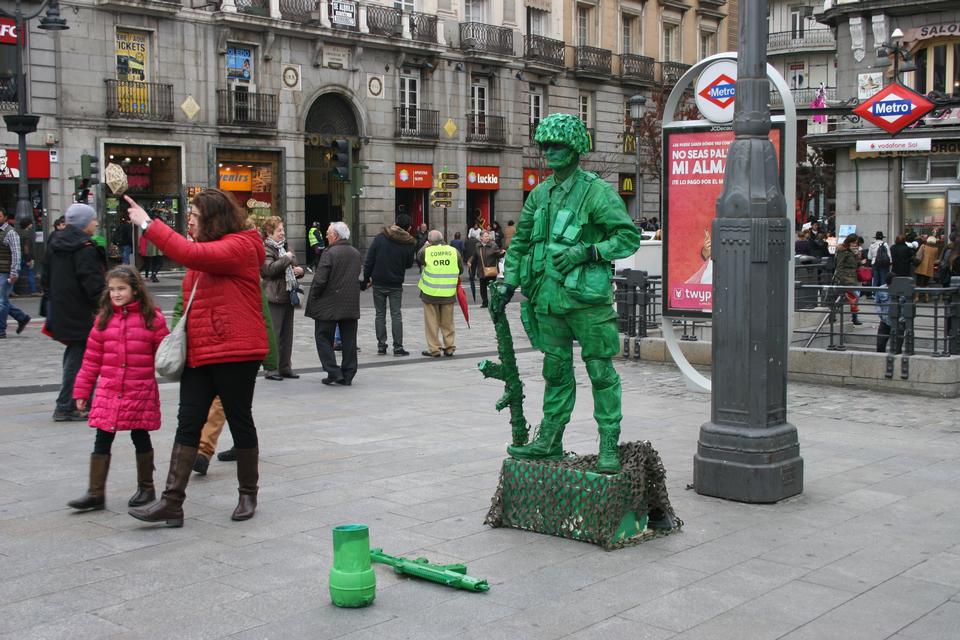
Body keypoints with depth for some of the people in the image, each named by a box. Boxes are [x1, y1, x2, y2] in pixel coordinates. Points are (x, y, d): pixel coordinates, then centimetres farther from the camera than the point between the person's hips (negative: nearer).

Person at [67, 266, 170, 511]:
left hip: (140, 392, -3)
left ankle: (146, 488, 24)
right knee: (102, 441, 3)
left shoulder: (152, 318, -4)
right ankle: (95, 493, 9)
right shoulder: (104, 319, 6)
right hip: (108, 391, 3)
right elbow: (92, 358, 8)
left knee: (141, 438, 9)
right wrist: (82, 390, 9)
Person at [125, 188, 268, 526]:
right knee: (187, 424, 3)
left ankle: (248, 495, 20)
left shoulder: (239, 246, -13)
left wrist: (148, 225, -24)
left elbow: (190, 254, -29)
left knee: (240, 422, 5)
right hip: (200, 352, 9)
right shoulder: (210, 248, 17)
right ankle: (172, 502, 3)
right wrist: (183, 334, 15)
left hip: (235, 352, -8)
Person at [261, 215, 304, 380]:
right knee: (273, 334, -5)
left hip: (288, 296, 8)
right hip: (274, 298, -8)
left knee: (287, 334, 11)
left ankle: (285, 367, 18)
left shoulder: (284, 248, 19)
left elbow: (293, 267, 30)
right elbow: (270, 269, -24)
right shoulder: (265, 249, -7)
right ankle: (271, 369, -1)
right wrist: (286, 258, -15)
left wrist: (299, 270, 7)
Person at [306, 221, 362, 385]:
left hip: (329, 305, -6)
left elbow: (320, 279, -17)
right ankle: (348, 375, 12)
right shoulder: (356, 254, 9)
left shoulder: (330, 253, -14)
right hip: (351, 305, 6)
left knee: (323, 338, 5)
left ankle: (333, 372, -3)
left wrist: (313, 297, -4)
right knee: (349, 341, 10)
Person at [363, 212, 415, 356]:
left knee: (380, 314, 7)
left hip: (378, 283, 0)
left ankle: (381, 346, 7)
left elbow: (368, 261, -6)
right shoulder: (409, 243, -7)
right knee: (396, 314, 5)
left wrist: (366, 279, 3)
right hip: (396, 285, 0)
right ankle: (398, 346, 1)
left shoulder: (380, 238, -7)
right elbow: (409, 264, 5)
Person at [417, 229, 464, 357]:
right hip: (449, 293, 2)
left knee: (432, 322, 7)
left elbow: (418, 260, 14)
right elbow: (461, 270, 9)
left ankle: (434, 349, 8)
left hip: (430, 293, -2)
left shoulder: (426, 251, -7)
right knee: (447, 322, 14)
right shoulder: (453, 251, 0)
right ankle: (449, 348, 17)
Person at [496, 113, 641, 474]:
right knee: (556, 371, 14)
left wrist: (587, 252, -18)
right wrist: (508, 282, 11)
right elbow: (520, 241, 19)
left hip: (587, 298, -6)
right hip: (548, 298, 6)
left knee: (601, 371, -1)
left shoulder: (597, 192, -7)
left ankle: (609, 447, 6)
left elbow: (629, 236, -9)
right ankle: (549, 442, 23)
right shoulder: (539, 194, 12)